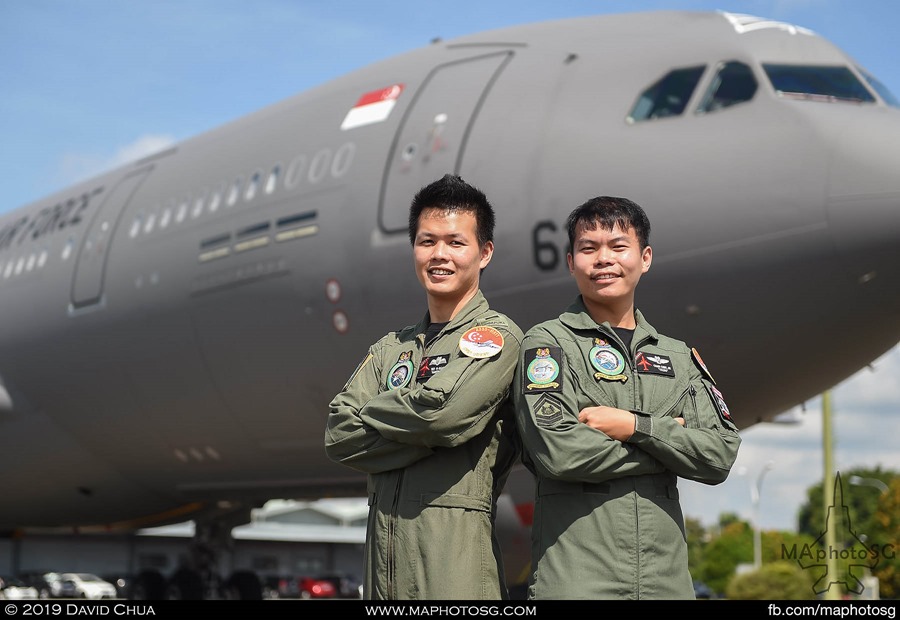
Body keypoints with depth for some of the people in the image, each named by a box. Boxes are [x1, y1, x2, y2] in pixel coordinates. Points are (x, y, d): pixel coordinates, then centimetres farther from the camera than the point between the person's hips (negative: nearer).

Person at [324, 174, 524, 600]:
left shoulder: (497, 336, -1)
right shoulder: (391, 349, 17)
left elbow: (444, 409, -18)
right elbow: (339, 437, 5)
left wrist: (371, 415, 0)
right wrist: (421, 436, -8)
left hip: (454, 553, -6)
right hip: (383, 544, 6)